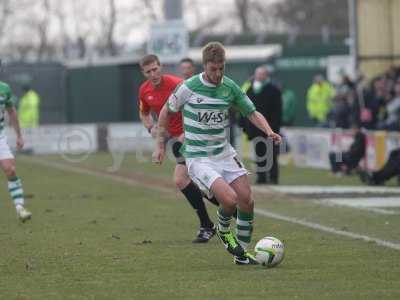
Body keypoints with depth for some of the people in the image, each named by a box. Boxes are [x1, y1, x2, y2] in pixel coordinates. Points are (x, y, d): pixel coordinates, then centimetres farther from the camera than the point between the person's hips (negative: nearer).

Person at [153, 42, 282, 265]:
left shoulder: (230, 87, -1)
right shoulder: (189, 88, -12)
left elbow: (253, 113, 6)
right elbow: (166, 112, 4)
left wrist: (269, 131, -13)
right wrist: (161, 145, 5)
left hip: (225, 153, 5)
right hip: (199, 158, -5)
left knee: (247, 200, -3)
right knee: (229, 199, -22)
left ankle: (242, 254, 14)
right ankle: (223, 230, 12)